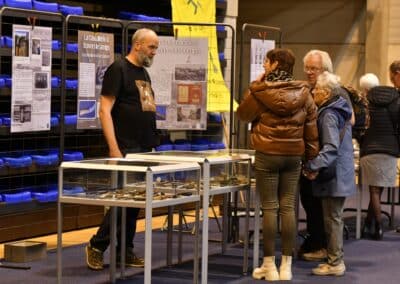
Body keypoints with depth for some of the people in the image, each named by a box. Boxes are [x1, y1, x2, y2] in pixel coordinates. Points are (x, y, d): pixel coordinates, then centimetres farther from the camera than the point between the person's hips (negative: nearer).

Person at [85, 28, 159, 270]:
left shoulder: (144, 73, 17)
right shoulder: (119, 69, -9)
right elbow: (105, 110, -15)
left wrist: (152, 144, 15)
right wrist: (114, 149, -20)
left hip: (144, 150, 8)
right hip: (126, 149, -8)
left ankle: (125, 251, 14)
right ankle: (97, 245, 4)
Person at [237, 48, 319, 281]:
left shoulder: (260, 92, -9)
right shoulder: (303, 93, 1)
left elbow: (243, 115, 7)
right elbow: (311, 127, 4)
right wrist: (312, 156, 12)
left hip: (267, 155, -3)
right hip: (294, 155, 3)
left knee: (270, 208, 2)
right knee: (288, 207, 7)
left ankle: (269, 266, 5)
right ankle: (287, 266, 9)